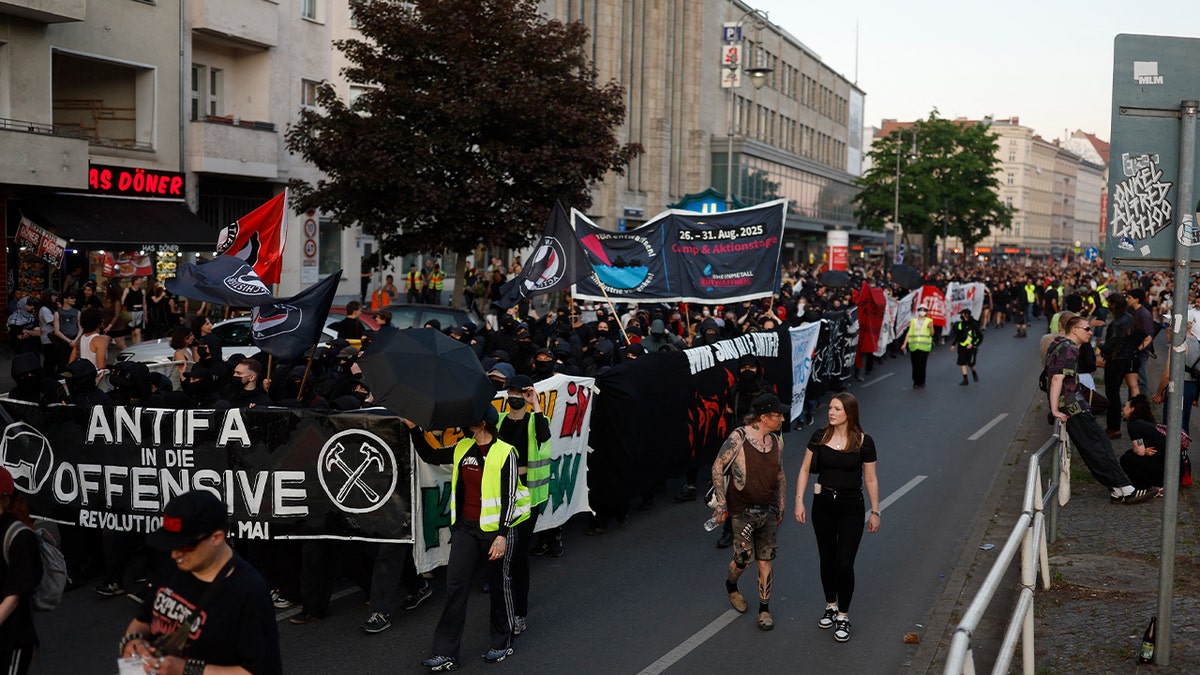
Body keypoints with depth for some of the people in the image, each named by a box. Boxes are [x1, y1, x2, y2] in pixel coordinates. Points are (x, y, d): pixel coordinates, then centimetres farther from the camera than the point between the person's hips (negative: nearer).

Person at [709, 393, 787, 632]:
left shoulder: (777, 441, 4)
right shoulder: (738, 438, -14)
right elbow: (717, 468, -10)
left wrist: (781, 507, 17)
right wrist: (721, 502, -14)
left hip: (768, 511, 5)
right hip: (742, 511, -5)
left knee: (765, 561, 7)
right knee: (744, 558, -6)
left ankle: (764, 608, 20)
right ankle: (731, 585, 28)